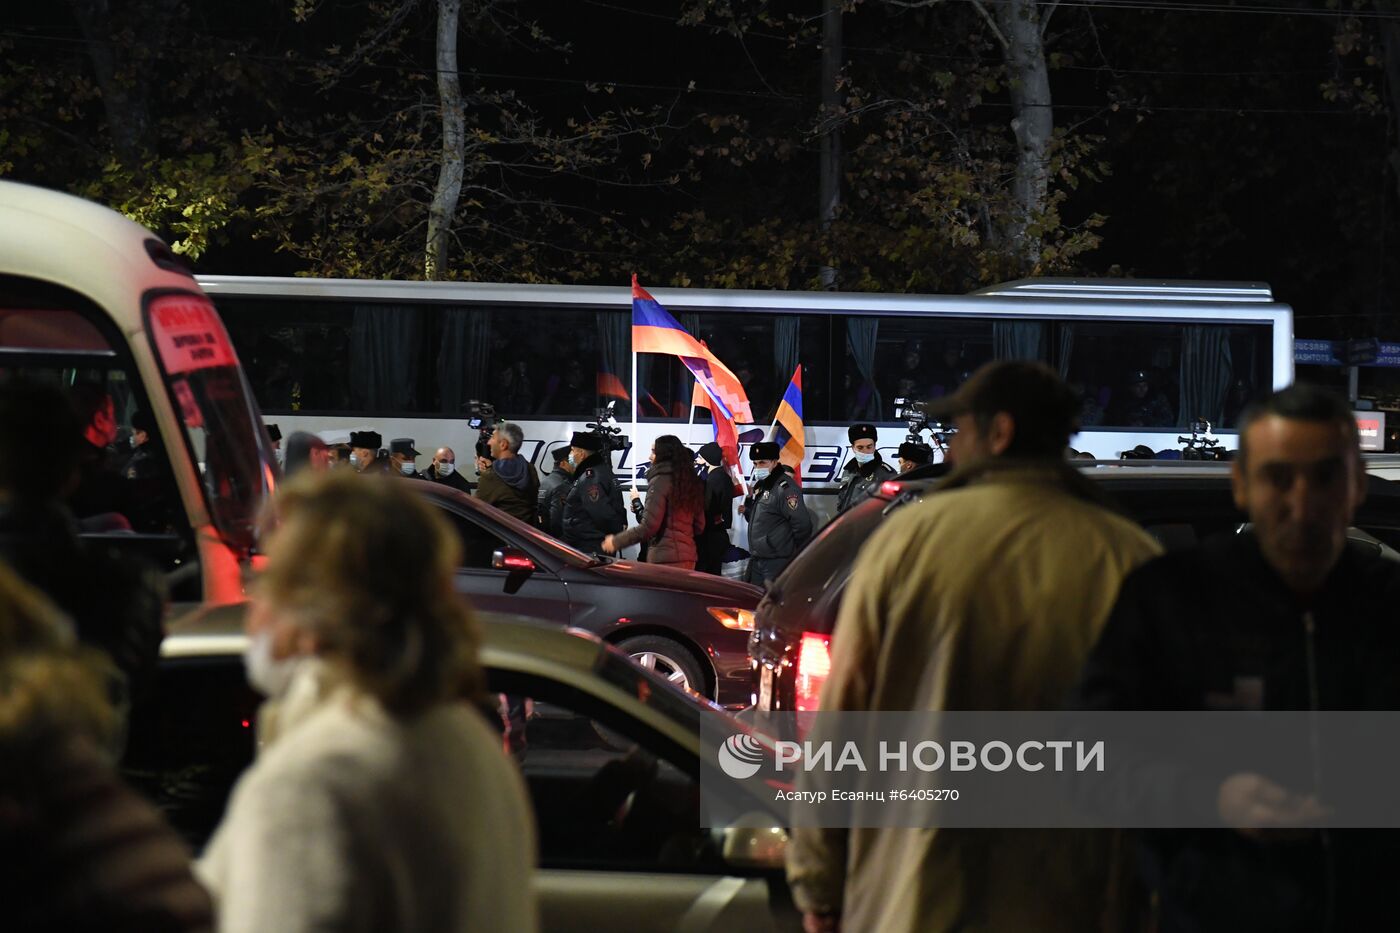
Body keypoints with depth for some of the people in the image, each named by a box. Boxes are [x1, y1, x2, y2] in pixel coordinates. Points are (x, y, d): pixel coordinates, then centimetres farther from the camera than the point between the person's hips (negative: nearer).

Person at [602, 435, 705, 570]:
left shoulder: (660, 481, -9)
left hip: (664, 559, -8)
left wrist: (616, 541, -3)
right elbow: (699, 527, 17)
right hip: (688, 557, 8)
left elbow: (648, 527, -13)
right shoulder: (691, 481, 13)